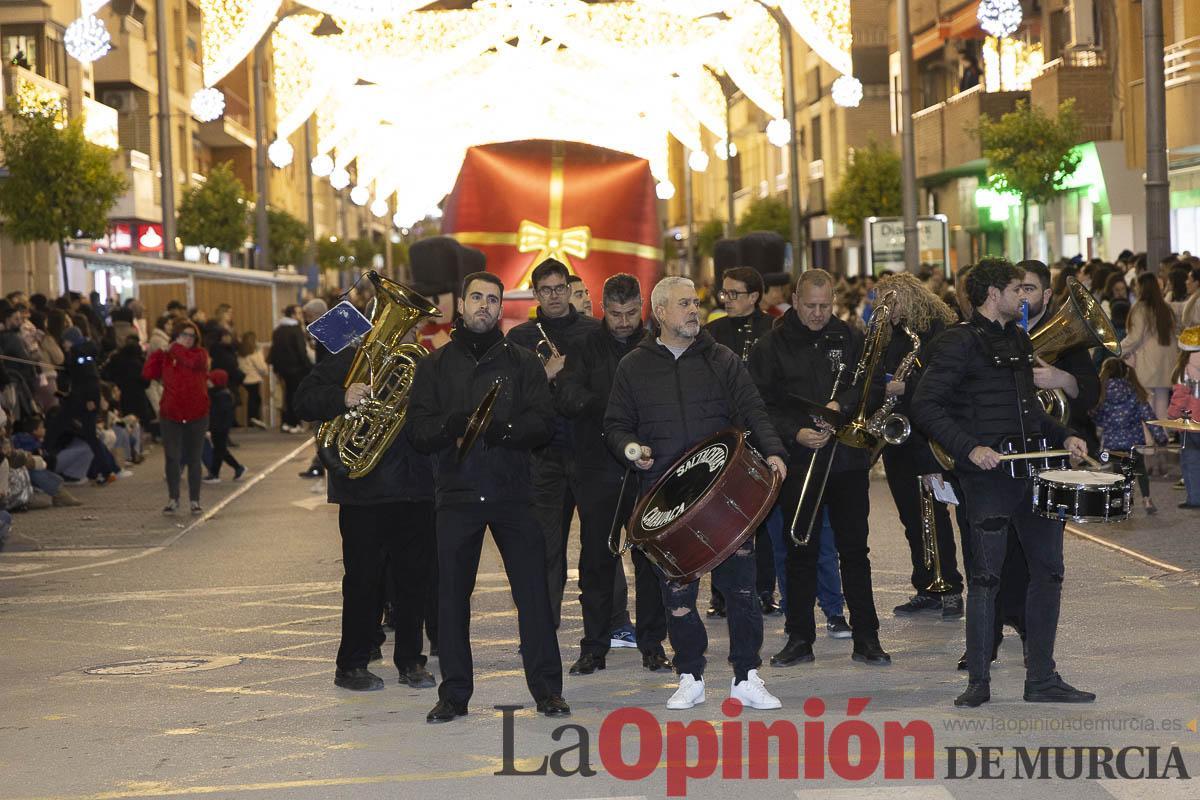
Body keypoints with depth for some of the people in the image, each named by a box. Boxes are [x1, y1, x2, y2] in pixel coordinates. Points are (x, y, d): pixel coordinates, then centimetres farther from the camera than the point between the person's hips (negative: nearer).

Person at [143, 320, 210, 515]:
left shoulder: (200, 354, 0)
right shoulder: (165, 357, 5)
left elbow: (193, 361, -24)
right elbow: (148, 374, -7)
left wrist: (175, 349, -13)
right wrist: (157, 352, -9)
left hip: (196, 416, -1)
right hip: (170, 416, 1)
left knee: (194, 459, 6)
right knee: (172, 458, -3)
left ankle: (195, 501, 15)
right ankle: (173, 499, 11)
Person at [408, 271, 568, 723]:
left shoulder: (523, 363, 8)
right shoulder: (435, 365, 10)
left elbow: (543, 424, -2)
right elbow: (420, 432, 1)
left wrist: (503, 430, -21)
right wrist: (452, 427, -20)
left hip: (512, 493, -1)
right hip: (456, 493, 1)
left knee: (533, 590, -3)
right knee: (452, 593, 3)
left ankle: (546, 689, 5)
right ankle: (454, 693, 12)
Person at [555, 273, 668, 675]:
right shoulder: (587, 348, 5)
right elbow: (566, 397, -9)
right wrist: (607, 406, -26)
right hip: (598, 471, 0)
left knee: (651, 556, 3)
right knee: (596, 559, 4)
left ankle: (652, 643, 12)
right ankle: (594, 645, 12)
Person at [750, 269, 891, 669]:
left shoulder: (849, 339, 7)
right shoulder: (771, 346, 1)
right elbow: (760, 406, -2)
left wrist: (841, 404, -16)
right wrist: (795, 433, -15)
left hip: (848, 461, 1)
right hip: (798, 464, -1)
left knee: (855, 549, 4)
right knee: (801, 553, 4)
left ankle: (866, 639, 9)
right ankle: (799, 638, 11)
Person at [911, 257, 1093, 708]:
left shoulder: (1019, 339, 17)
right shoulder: (959, 343, -8)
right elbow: (925, 407, -14)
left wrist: (1063, 436, 14)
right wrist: (969, 448, -22)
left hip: (1031, 467, 8)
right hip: (987, 472, -8)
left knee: (1049, 568, 8)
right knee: (985, 576, -3)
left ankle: (1041, 679, 15)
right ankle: (978, 681, 6)